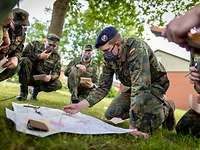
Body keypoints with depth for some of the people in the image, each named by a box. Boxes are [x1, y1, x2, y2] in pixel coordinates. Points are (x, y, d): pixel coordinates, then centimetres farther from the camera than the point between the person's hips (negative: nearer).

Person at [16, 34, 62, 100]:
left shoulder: (56, 56, 3)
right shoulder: (35, 44, -3)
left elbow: (57, 72, -4)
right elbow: (24, 54, -17)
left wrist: (50, 77, -26)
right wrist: (39, 56, -22)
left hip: (42, 79, 2)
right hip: (27, 76, -2)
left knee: (58, 84, -21)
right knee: (25, 60, -30)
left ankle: (36, 89, 4)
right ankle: (23, 92, -23)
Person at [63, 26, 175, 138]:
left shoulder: (137, 48, -34)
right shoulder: (110, 59, -11)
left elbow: (140, 85, -41)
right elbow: (103, 88, -5)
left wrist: (133, 125, -44)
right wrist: (80, 105, -18)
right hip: (136, 87, 7)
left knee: (144, 125, -27)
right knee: (111, 114, -2)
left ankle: (166, 109, 4)